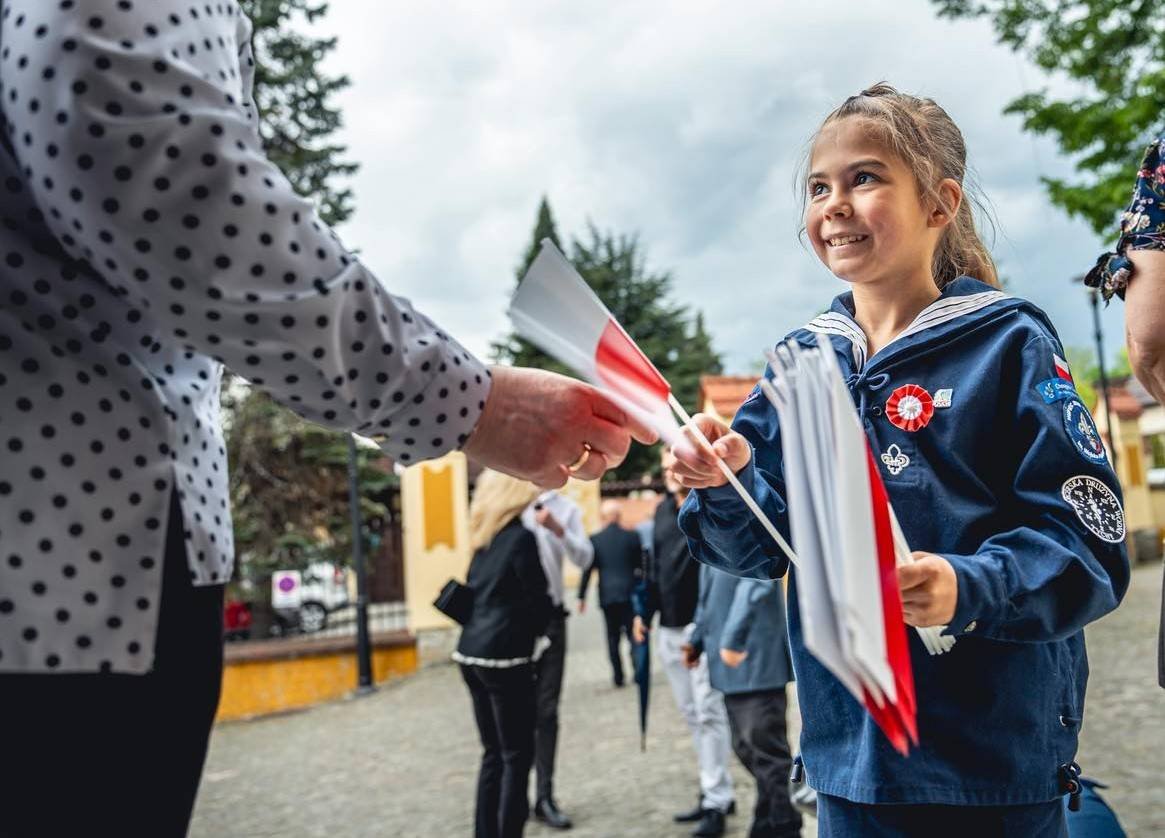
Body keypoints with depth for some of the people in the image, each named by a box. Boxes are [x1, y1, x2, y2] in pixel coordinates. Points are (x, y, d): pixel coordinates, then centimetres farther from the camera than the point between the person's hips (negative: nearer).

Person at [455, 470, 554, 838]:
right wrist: (537, 630, 9)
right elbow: (537, 600, -8)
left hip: (471, 651, 8)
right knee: (517, 755, 0)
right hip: (504, 655, -8)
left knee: (493, 753, 15)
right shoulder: (521, 537, -10)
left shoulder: (485, 538, 12)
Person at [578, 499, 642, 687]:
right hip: (629, 594, 0)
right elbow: (641, 565, 3)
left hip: (607, 596, 0)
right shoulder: (632, 537, -3)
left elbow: (587, 570, -4)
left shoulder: (594, 540, -5)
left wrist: (581, 596, 3)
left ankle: (618, 675, 9)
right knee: (633, 634, 8)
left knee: (613, 636, 9)